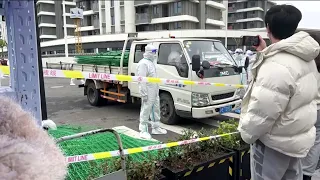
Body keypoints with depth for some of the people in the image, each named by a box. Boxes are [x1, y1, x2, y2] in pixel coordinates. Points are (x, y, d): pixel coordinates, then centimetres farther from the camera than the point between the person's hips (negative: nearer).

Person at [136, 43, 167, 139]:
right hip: (148, 92, -10)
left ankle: (156, 128, 31)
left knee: (155, 109, 17)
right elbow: (142, 80, -21)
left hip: (155, 91, 10)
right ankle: (143, 131, 6)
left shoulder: (152, 62, 17)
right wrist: (144, 94, -24)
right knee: (145, 111, -3)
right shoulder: (143, 63, -15)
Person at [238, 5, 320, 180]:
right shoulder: (303, 58, 2)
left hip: (276, 141, -9)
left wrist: (246, 132, -12)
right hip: (297, 136, 9)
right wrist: (265, 52, 13)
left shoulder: (277, 66, -31)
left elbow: (262, 111, -30)